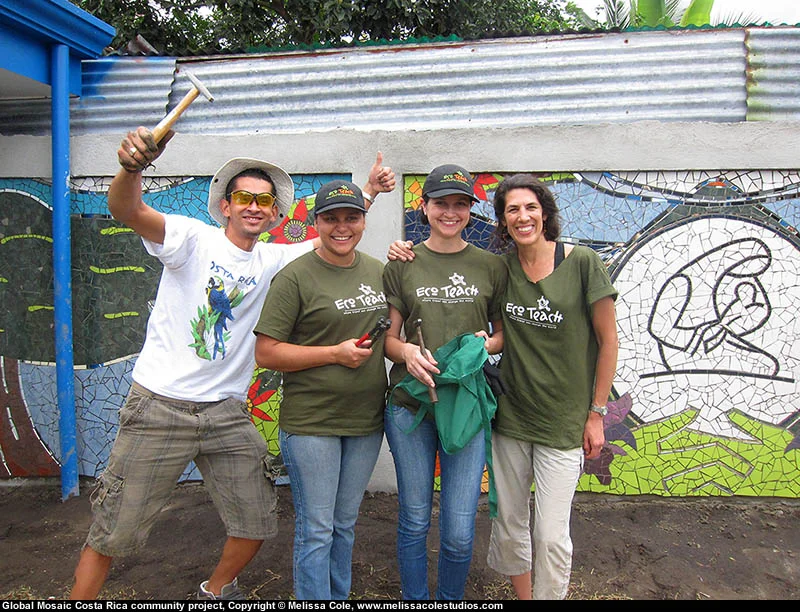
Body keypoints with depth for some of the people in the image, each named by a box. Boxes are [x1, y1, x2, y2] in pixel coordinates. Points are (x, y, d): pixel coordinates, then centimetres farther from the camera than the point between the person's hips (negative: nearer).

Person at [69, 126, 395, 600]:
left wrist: (370, 192, 1)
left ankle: (217, 591, 39)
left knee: (257, 523, 13)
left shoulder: (273, 260, 7)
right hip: (160, 407, -4)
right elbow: (127, 210, -23)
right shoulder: (195, 238, -7)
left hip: (227, 414, 5)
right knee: (113, 535, 6)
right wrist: (132, 168, -44)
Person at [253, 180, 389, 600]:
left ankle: (341, 598, 38)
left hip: (366, 422, 5)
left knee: (345, 525, 20)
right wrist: (335, 353, -18)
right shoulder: (295, 277, -11)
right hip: (311, 423, -5)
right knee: (316, 531, 6)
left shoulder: (379, 271, 8)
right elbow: (265, 353, -13)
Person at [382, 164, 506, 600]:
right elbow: (388, 336, 5)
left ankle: (451, 598, 33)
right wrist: (407, 351, -17)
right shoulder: (402, 265, 4)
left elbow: (503, 332, 13)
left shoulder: (491, 266, 5)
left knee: (459, 531, 5)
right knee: (414, 521, 12)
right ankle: (414, 599, 36)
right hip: (410, 405, 0)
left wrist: (487, 344, -9)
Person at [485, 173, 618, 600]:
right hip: (509, 416, 4)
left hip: (563, 422, -3)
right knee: (508, 525, 14)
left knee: (550, 535, 1)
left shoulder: (583, 263, -9)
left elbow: (608, 341, -4)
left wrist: (596, 413, -4)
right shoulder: (500, 269, 0)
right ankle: (521, 596, 38)